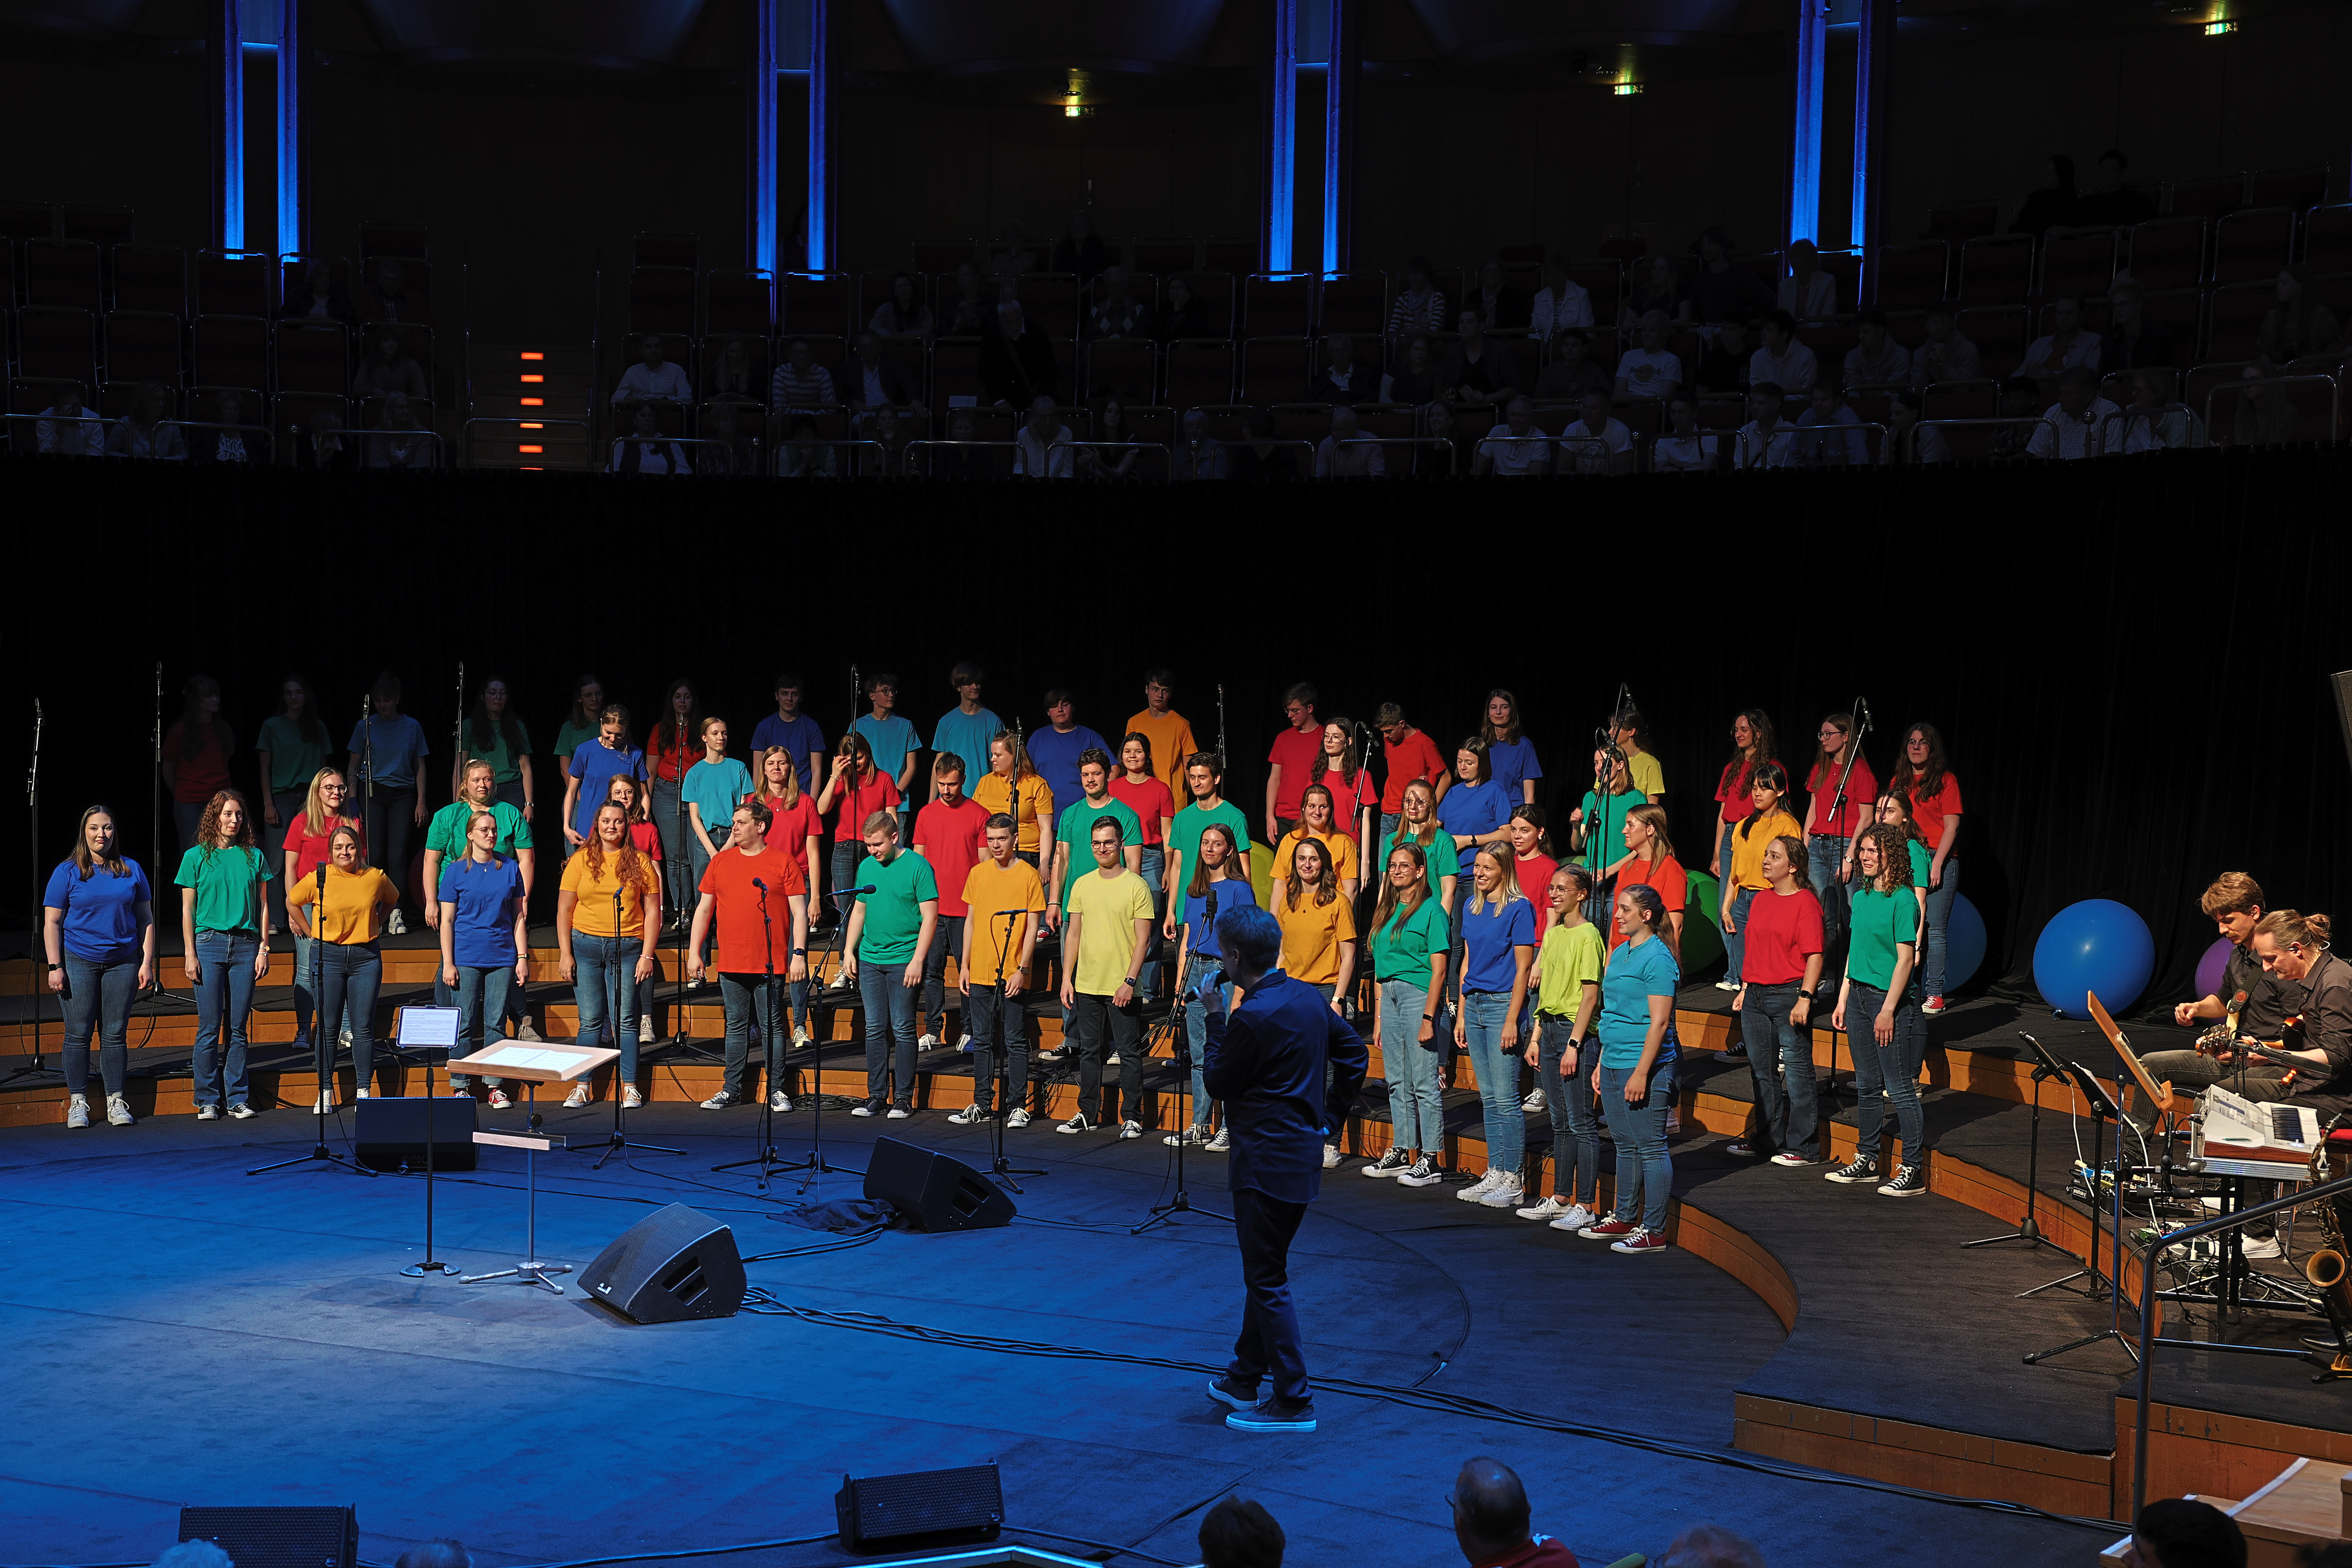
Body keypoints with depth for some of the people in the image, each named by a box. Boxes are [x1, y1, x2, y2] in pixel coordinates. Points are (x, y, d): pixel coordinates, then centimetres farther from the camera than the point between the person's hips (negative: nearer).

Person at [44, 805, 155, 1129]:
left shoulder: (132, 870, 9)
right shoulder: (67, 872, 3)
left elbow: (146, 919, 12)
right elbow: (52, 923, 1)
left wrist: (147, 962, 5)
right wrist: (55, 966, -7)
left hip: (122, 962, 2)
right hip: (79, 962, -2)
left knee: (115, 1034, 2)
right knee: (79, 1033, -2)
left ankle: (116, 1102, 9)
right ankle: (77, 1102, 6)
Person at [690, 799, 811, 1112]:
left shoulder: (783, 863, 0)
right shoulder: (720, 862, 10)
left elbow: (799, 912, -2)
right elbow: (704, 909, 13)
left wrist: (799, 954, -9)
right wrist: (694, 953, 8)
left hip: (770, 965, -3)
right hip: (731, 964, 3)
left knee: (772, 1028, 1)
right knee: (737, 1027, 9)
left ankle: (776, 1091, 8)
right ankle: (732, 1091, 15)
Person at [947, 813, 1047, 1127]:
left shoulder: (1028, 875, -4)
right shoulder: (977, 873, 9)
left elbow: (1032, 927, -5)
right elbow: (971, 921, 14)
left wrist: (1022, 969, -13)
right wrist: (964, 966, 9)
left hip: (1013, 976, -4)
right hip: (980, 973, 4)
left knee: (1015, 1042, 0)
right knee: (982, 1041, 9)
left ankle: (1017, 1107, 6)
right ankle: (982, 1104, 17)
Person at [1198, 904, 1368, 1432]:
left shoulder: (1252, 1017, -22)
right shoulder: (1307, 998, 5)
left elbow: (1218, 1084, -10)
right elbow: (1353, 1052, 15)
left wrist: (1215, 1018, -2)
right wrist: (1330, 1115, 19)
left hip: (1266, 1164, -9)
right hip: (1303, 1155, 9)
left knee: (1267, 1280, -1)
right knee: (1266, 1271, 20)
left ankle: (1294, 1403, 2)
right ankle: (1244, 1379, 33)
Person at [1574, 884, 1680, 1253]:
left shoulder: (1657, 958, -14)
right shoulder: (1620, 953, 14)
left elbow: (1659, 1022, -18)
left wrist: (1641, 1072, -21)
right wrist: (1602, 1064, 20)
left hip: (1644, 1064, -9)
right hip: (1614, 1063, 9)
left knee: (1651, 1148, -3)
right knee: (1626, 1146, 17)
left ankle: (1653, 1232, 0)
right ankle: (1625, 1219, 26)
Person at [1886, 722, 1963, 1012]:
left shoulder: (1945, 779, 1)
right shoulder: (1899, 781, 16)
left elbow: (1952, 826, -5)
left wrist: (1936, 864, -13)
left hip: (1938, 859, -5)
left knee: (1934, 930, -6)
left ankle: (1935, 995, -4)